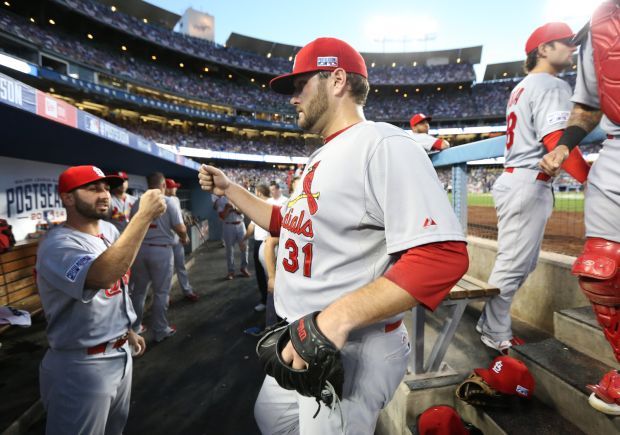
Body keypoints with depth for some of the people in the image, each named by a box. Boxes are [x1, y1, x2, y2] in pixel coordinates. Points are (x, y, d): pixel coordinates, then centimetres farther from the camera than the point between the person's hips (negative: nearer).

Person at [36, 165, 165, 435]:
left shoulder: (109, 230, 3)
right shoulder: (57, 245, -24)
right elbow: (104, 276, -45)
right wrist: (145, 215, -42)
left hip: (121, 354, 8)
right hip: (82, 366, -8)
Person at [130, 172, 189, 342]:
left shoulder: (137, 203, 4)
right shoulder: (169, 202, -8)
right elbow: (180, 228, -12)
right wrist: (184, 238, 9)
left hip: (139, 249, 4)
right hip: (161, 250, -4)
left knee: (139, 290, 17)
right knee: (161, 292, 6)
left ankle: (134, 327, 28)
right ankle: (160, 330, 15)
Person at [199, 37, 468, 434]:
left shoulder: (382, 144, -19)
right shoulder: (321, 157, 13)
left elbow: (443, 256, -28)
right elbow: (287, 222, 23)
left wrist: (337, 318, -33)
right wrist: (229, 188, 20)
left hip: (350, 350, -10)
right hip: (300, 340, 10)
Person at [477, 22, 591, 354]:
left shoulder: (521, 87, 22)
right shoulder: (551, 85, -8)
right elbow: (556, 141, -20)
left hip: (515, 180, 10)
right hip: (529, 183, -10)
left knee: (522, 263, 15)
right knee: (513, 264, -3)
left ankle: (490, 324, 24)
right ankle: (497, 335, 8)